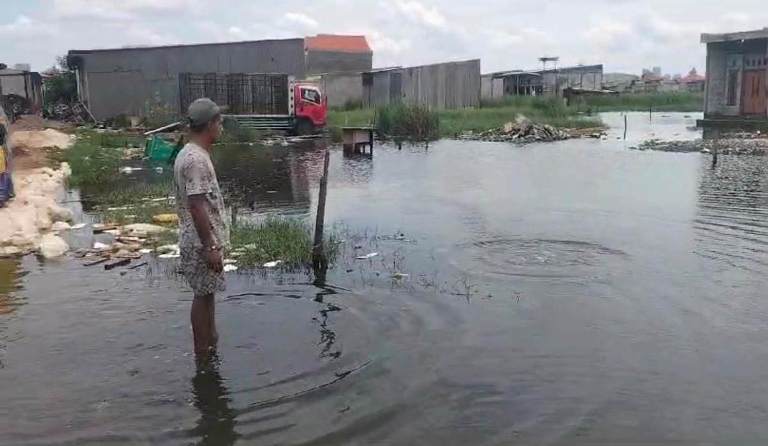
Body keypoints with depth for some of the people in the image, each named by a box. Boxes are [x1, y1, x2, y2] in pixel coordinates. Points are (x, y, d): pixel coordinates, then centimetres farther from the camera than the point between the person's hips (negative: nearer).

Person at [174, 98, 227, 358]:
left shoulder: (188, 154, 11)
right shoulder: (196, 160, -21)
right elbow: (197, 206, -25)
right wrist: (210, 247, -23)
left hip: (201, 240, 10)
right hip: (202, 242, -10)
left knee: (207, 293, 19)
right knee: (203, 296, 1)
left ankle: (211, 342, 33)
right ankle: (203, 354, 12)